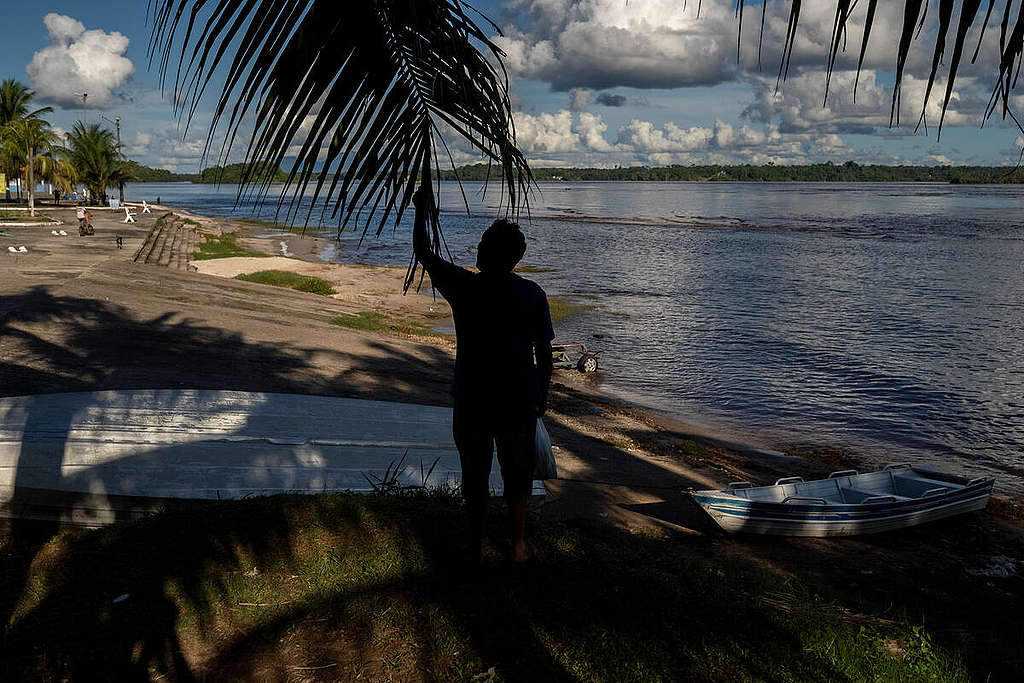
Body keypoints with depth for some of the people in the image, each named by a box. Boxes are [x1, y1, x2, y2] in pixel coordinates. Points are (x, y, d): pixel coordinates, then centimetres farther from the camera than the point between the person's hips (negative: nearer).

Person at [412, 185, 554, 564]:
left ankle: (475, 542, 25)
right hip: (519, 400, 1)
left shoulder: (464, 287, -11)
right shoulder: (532, 295, -7)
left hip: (472, 399, -1)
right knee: (516, 472, 16)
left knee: (475, 472, 14)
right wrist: (542, 395, 10)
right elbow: (544, 353, -2)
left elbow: (423, 253, 4)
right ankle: (518, 543, 26)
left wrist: (421, 211, 15)